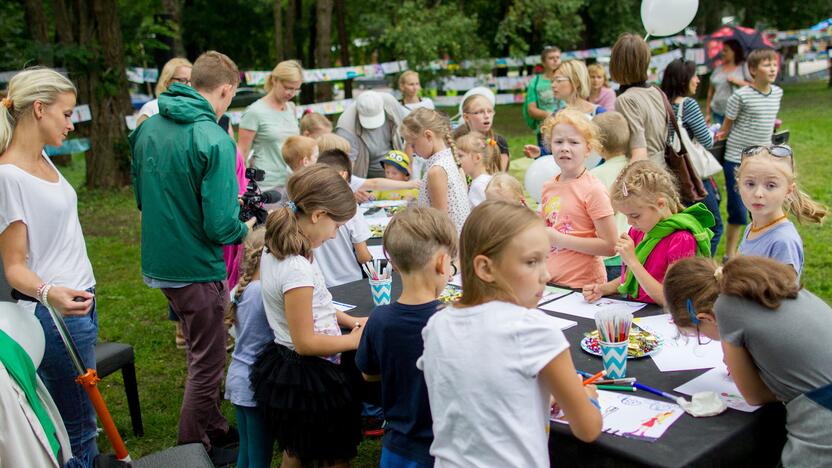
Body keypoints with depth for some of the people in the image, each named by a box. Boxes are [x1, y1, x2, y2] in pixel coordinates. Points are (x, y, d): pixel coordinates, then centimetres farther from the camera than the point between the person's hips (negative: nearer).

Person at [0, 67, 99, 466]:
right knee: (79, 431, 0)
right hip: (56, 313, -8)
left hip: (81, 302, 9)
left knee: (74, 420, 14)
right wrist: (47, 293, -37)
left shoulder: (42, 158, 8)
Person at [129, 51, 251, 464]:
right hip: (196, 269, -8)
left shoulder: (147, 128, 1)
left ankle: (213, 427, 41)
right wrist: (244, 229, -4)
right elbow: (220, 225, -25)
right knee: (207, 364, 12)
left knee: (202, 351, 25)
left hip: (158, 261, 8)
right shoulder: (213, 140, -22)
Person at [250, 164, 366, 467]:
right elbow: (305, 342, -24)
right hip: (309, 377, -9)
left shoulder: (275, 251, 1)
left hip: (284, 368, 9)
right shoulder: (297, 269, -28)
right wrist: (355, 339, -12)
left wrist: (346, 320, 9)